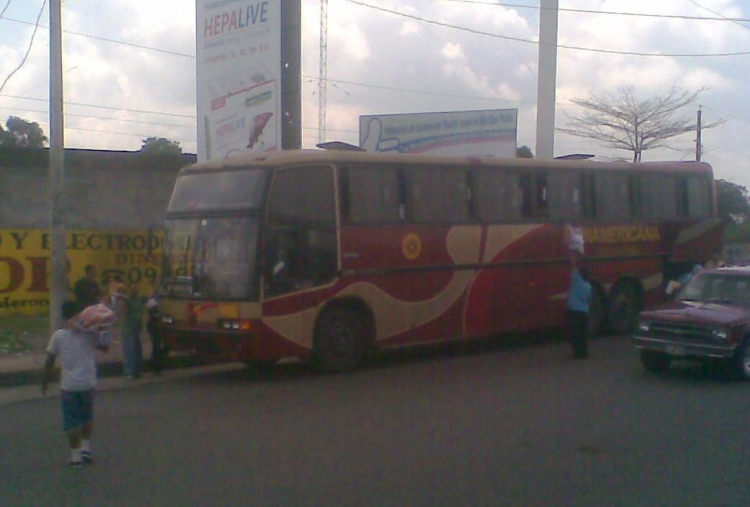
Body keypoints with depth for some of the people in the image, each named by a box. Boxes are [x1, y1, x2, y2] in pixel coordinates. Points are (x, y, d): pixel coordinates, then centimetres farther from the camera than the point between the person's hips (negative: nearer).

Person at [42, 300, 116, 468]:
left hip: (69, 385, -2)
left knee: (71, 422, 6)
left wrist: (45, 381, 8)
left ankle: (76, 456, 7)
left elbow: (49, 361, -2)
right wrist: (99, 330, 3)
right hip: (88, 383, 2)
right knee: (87, 417, 22)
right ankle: (86, 448, 18)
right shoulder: (90, 333, -5)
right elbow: (105, 347, 9)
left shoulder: (58, 335, -6)